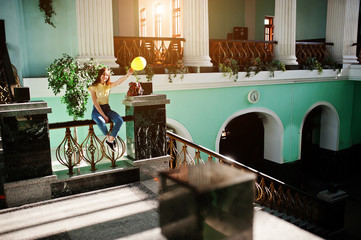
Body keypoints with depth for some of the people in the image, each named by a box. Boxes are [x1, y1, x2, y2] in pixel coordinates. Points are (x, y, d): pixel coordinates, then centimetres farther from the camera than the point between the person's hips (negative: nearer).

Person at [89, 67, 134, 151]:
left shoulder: (108, 85, 3)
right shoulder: (93, 87, -7)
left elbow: (118, 81, -18)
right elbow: (95, 104, -13)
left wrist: (128, 75, -37)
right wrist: (104, 116, -19)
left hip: (107, 108, 4)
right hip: (97, 110, -4)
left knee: (120, 120, -23)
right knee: (101, 122, -37)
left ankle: (110, 139, -8)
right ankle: (109, 137, -8)